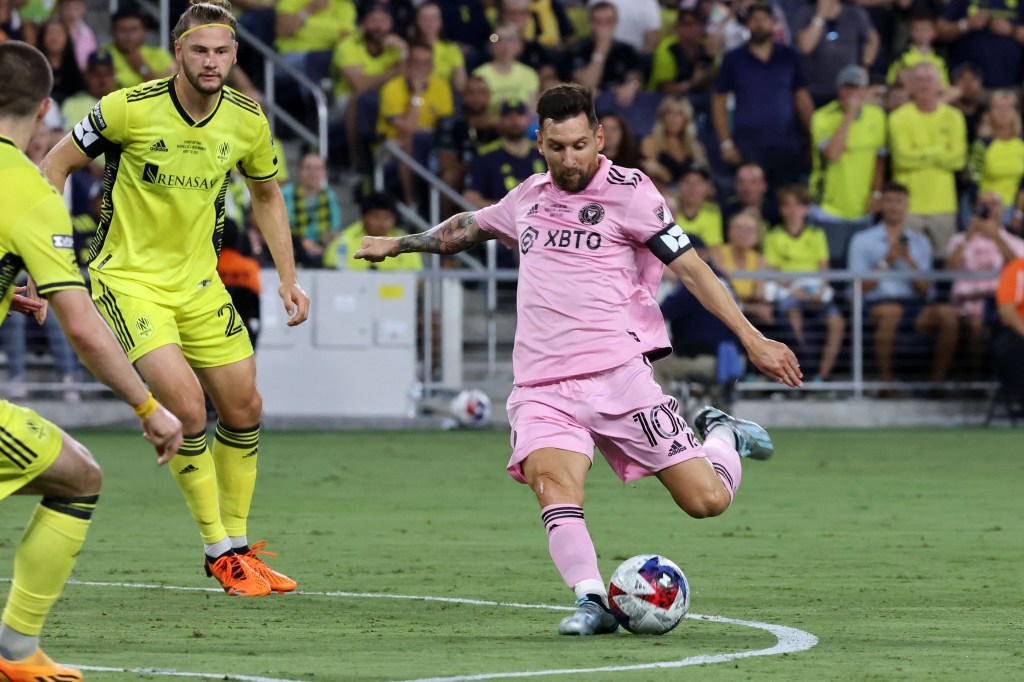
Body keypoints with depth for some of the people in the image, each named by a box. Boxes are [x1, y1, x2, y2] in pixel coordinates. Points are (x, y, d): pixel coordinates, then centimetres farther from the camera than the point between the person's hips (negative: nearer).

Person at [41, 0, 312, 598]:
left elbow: (266, 194, 13)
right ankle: (220, 552, -6)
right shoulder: (131, 108, -19)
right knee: (186, 408, -19)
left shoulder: (248, 122, -6)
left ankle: (238, 545, 25)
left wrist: (288, 277, 8)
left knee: (244, 408, 7)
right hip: (130, 275, -5)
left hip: (199, 280, 5)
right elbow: (56, 164, -7)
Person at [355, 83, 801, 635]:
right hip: (542, 388, 3)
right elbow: (474, 225, 38)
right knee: (553, 483, -29)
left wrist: (752, 339, -11)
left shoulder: (627, 191, 0)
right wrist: (398, 244, 48)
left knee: (707, 500, -7)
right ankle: (592, 601, -31)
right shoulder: (529, 197, 16)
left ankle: (722, 437, 26)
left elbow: (690, 267, -3)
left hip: (617, 374, -3)